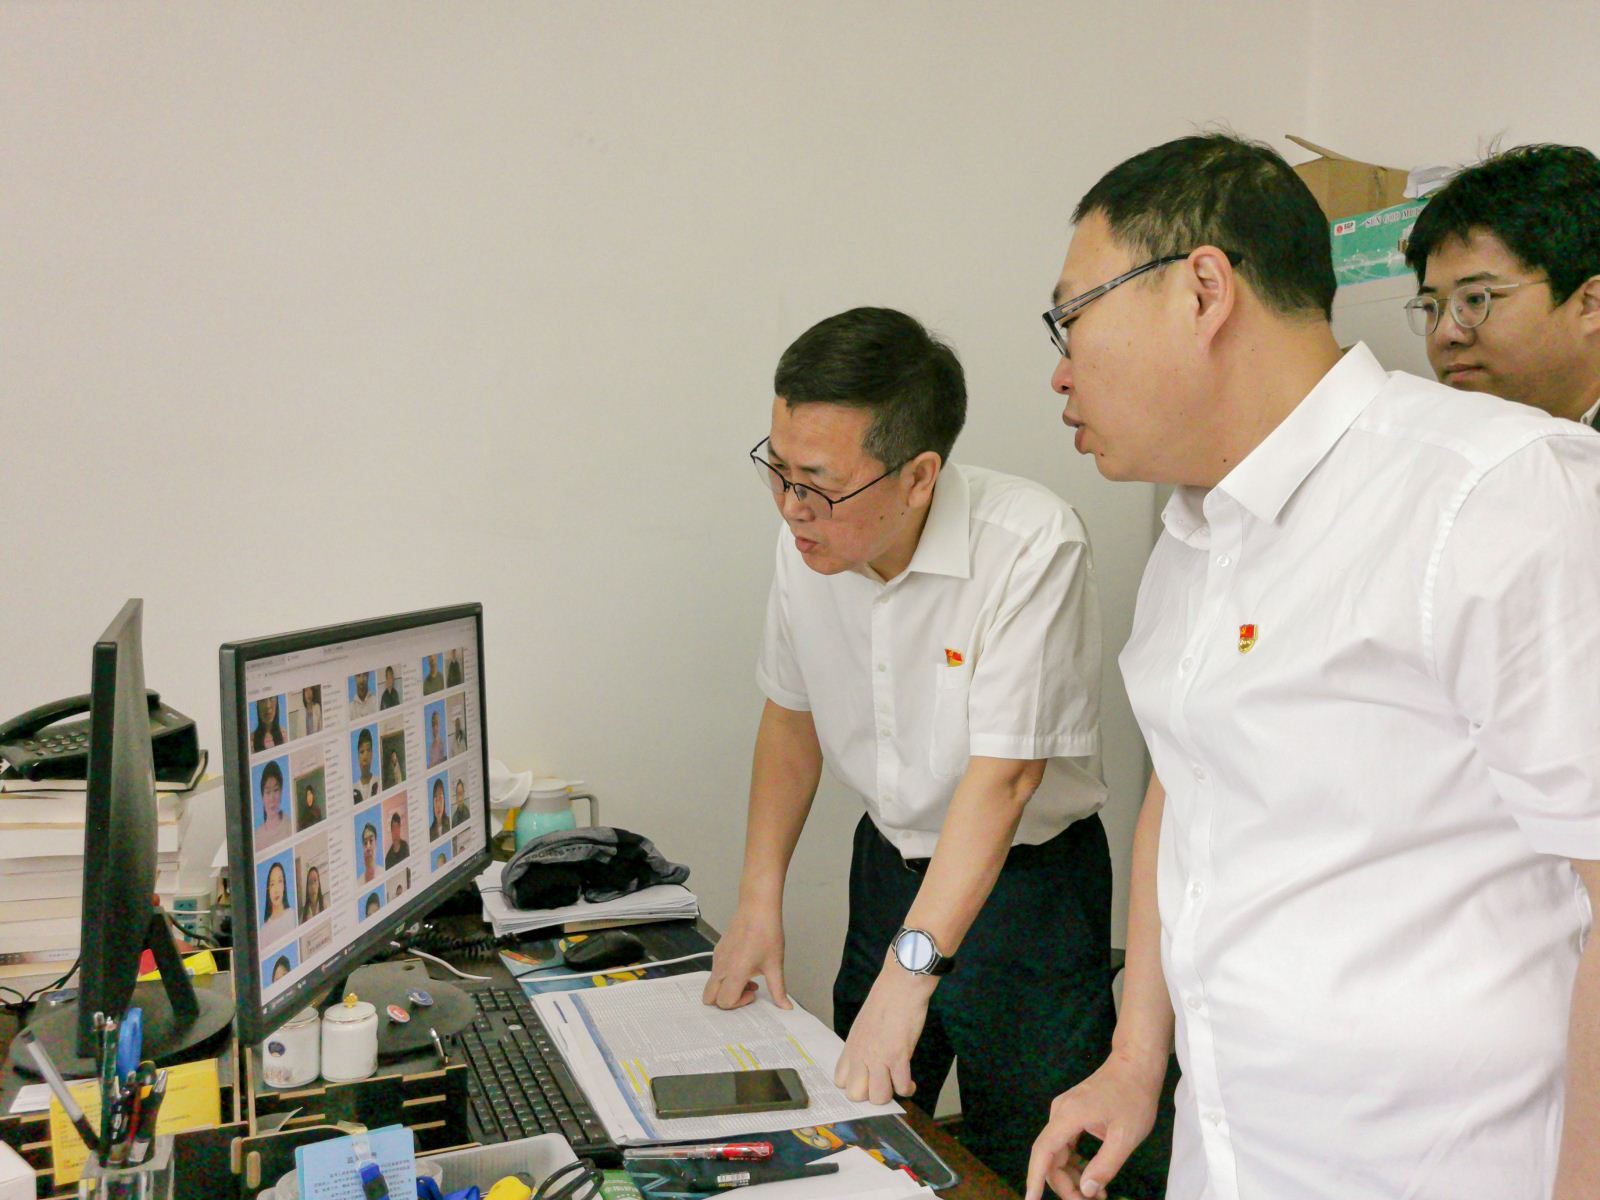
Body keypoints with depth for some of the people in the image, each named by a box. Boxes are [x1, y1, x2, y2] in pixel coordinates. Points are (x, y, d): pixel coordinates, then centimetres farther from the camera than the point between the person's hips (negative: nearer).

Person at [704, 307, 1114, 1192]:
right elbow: (792, 714, 5)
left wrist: (910, 968, -31)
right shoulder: (807, 544, -8)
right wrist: (758, 905, 3)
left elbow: (1002, 777, -28)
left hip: (1028, 879, -5)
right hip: (889, 857, 6)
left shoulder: (1031, 546, -27)